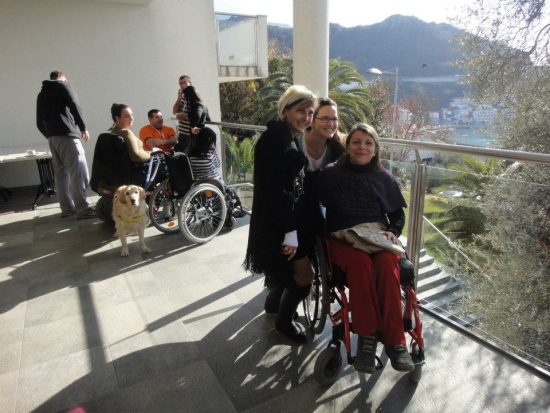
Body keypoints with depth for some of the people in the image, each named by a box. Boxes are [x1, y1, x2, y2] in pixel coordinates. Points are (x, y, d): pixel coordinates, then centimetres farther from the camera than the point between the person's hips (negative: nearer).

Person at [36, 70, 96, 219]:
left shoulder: (41, 94, 24)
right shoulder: (63, 86, 6)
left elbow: (39, 123, 21)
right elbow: (74, 106, -9)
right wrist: (83, 127, -4)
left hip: (51, 137, 8)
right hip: (66, 135, -7)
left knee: (60, 173, 9)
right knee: (78, 172, -11)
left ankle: (67, 208, 10)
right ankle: (82, 209, -15)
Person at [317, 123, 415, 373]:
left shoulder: (384, 179, 13)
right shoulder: (330, 175, 6)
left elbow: (398, 214, 19)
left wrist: (393, 232, -1)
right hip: (342, 239, -2)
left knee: (387, 264, -32)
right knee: (361, 262, -36)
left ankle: (394, 340, -25)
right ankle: (367, 335, -25)